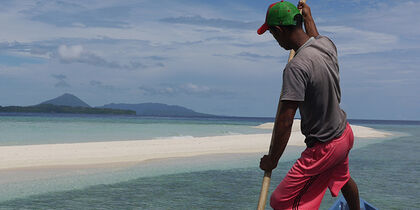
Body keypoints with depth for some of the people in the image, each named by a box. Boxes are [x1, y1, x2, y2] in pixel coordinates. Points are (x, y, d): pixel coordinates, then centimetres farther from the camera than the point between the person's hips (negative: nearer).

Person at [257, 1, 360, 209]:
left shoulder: (296, 67, -30)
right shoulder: (327, 44, -5)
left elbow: (285, 121, -27)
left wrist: (271, 160, -16)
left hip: (323, 148, -9)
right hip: (344, 132, 9)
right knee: (342, 178, 37)